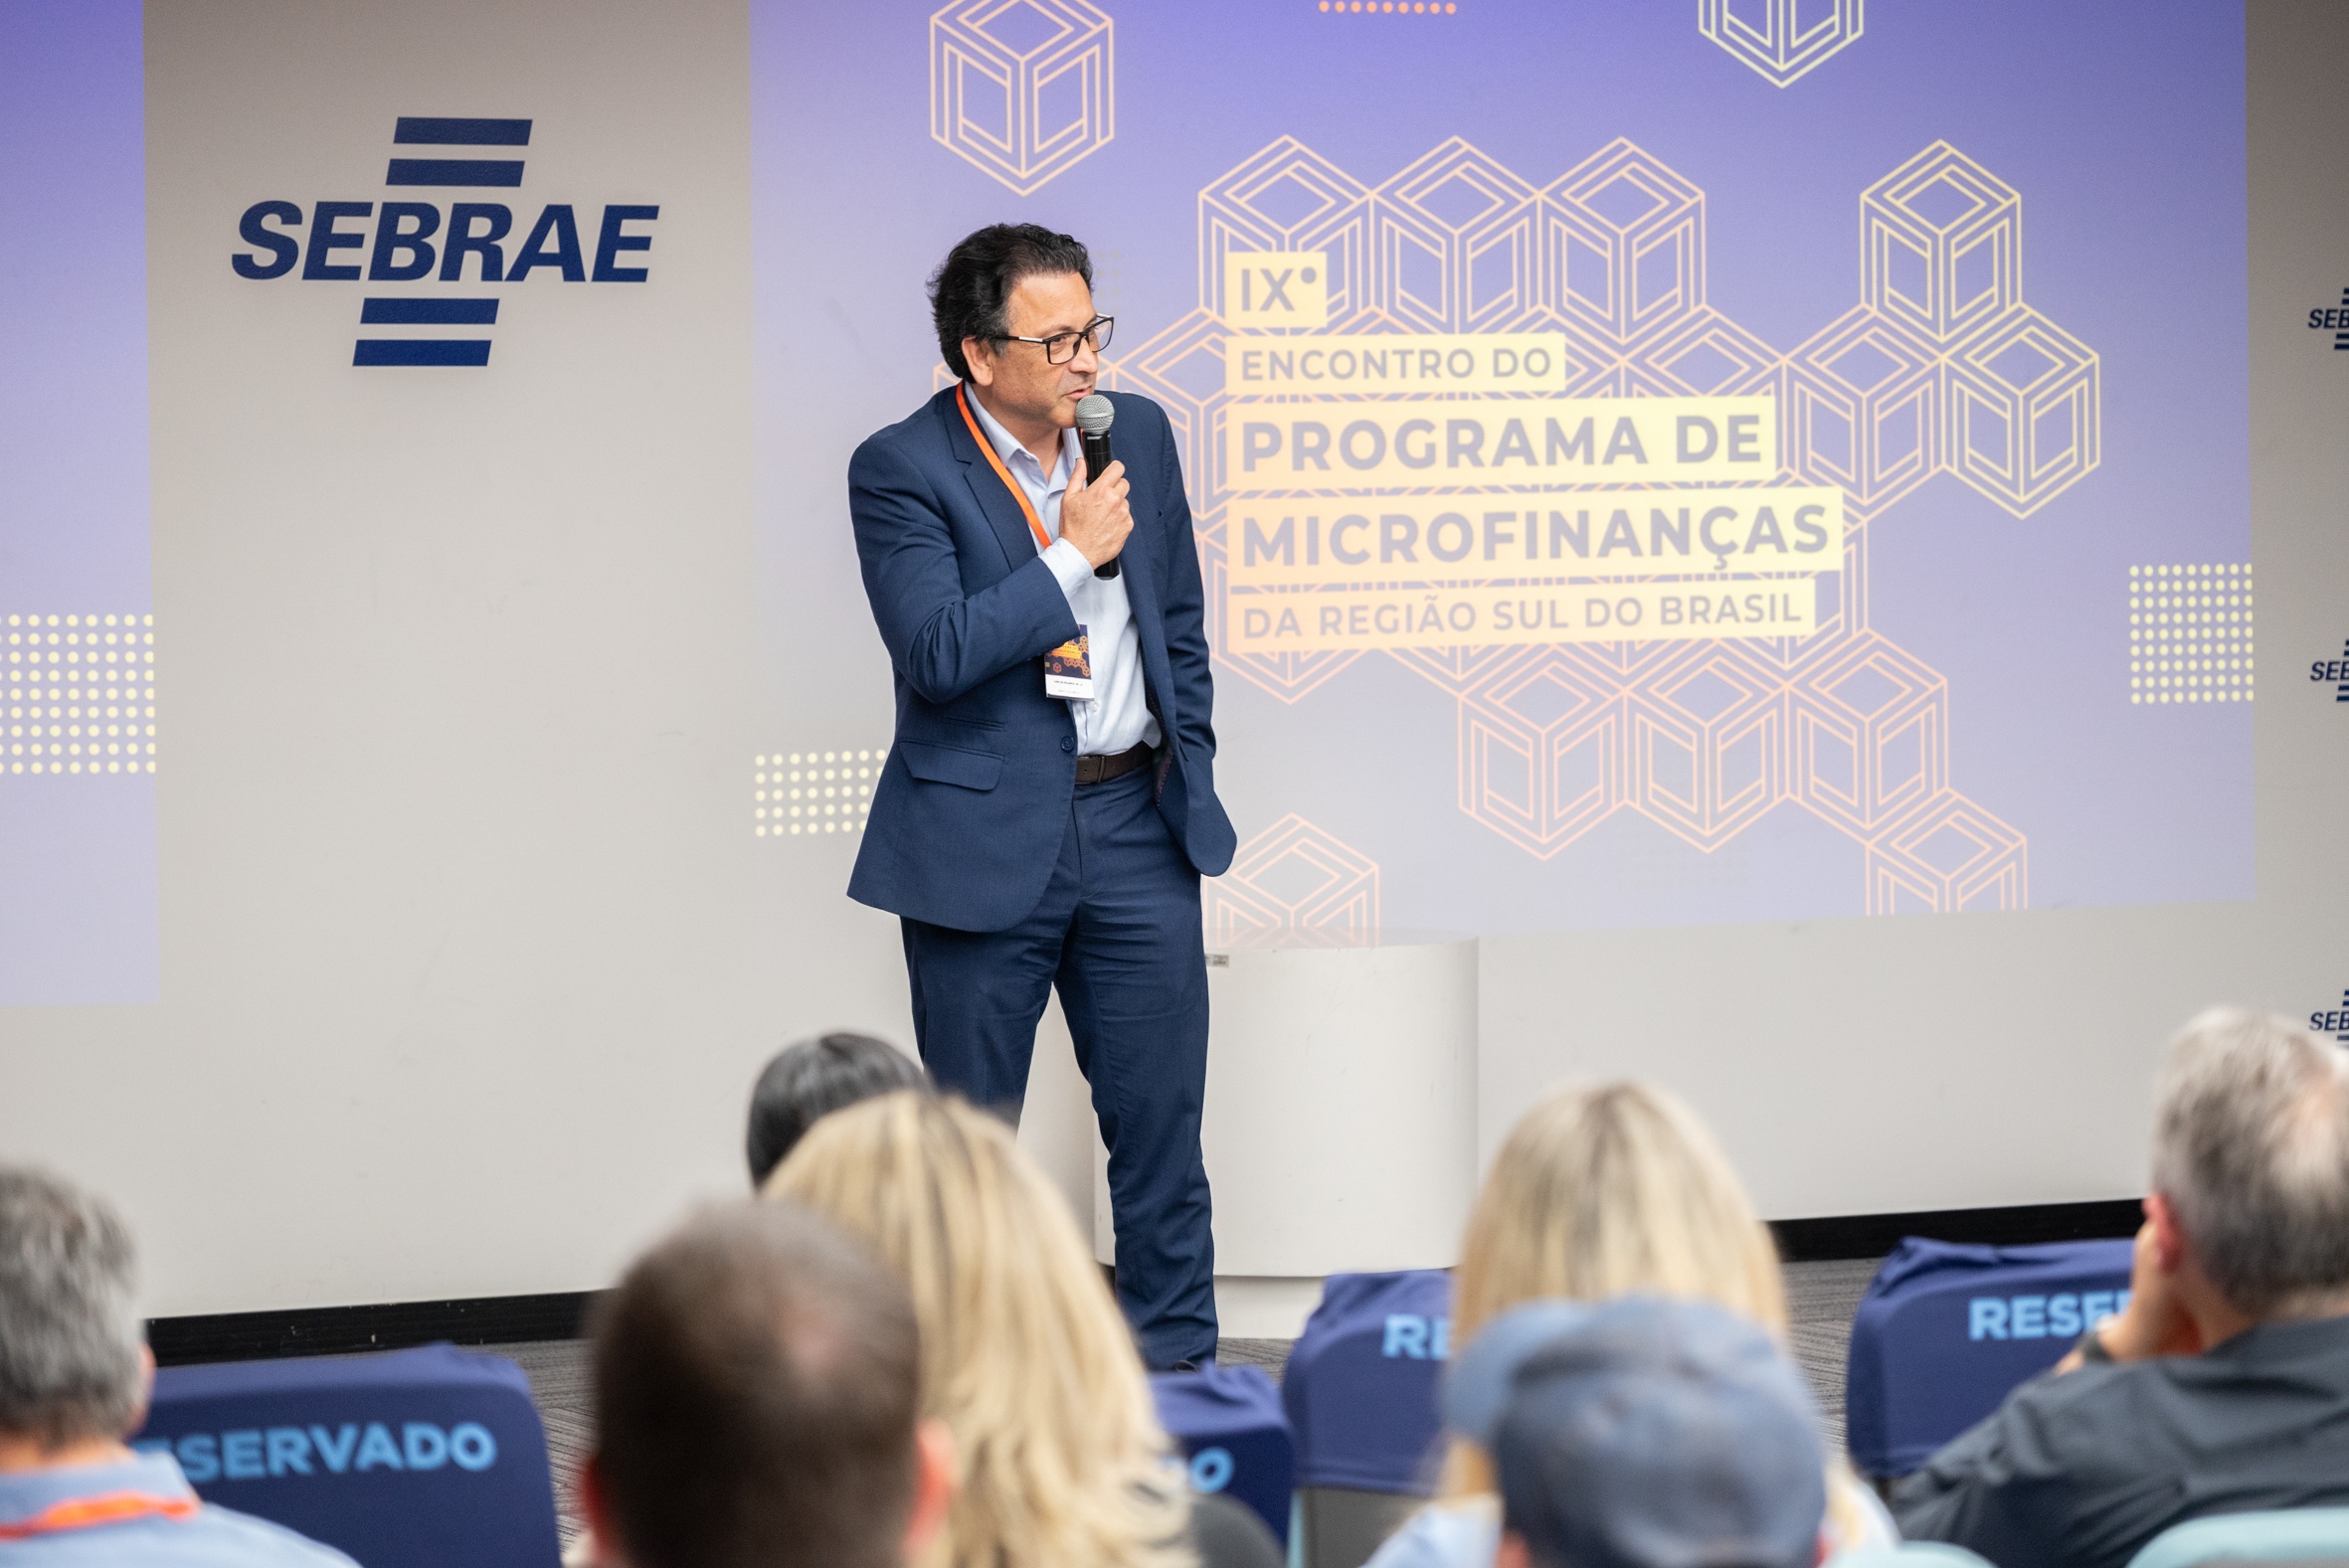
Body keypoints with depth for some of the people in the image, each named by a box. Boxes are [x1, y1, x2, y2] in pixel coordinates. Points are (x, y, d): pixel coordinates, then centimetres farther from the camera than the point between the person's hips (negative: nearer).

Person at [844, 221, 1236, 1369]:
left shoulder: (1139, 432, 7)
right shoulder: (902, 469, -10)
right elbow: (938, 651, -20)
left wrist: (1187, 778, 13)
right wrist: (1074, 555, -16)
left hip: (1134, 822, 4)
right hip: (985, 835, -4)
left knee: (1161, 1124, 6)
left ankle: (1177, 1370, 15)